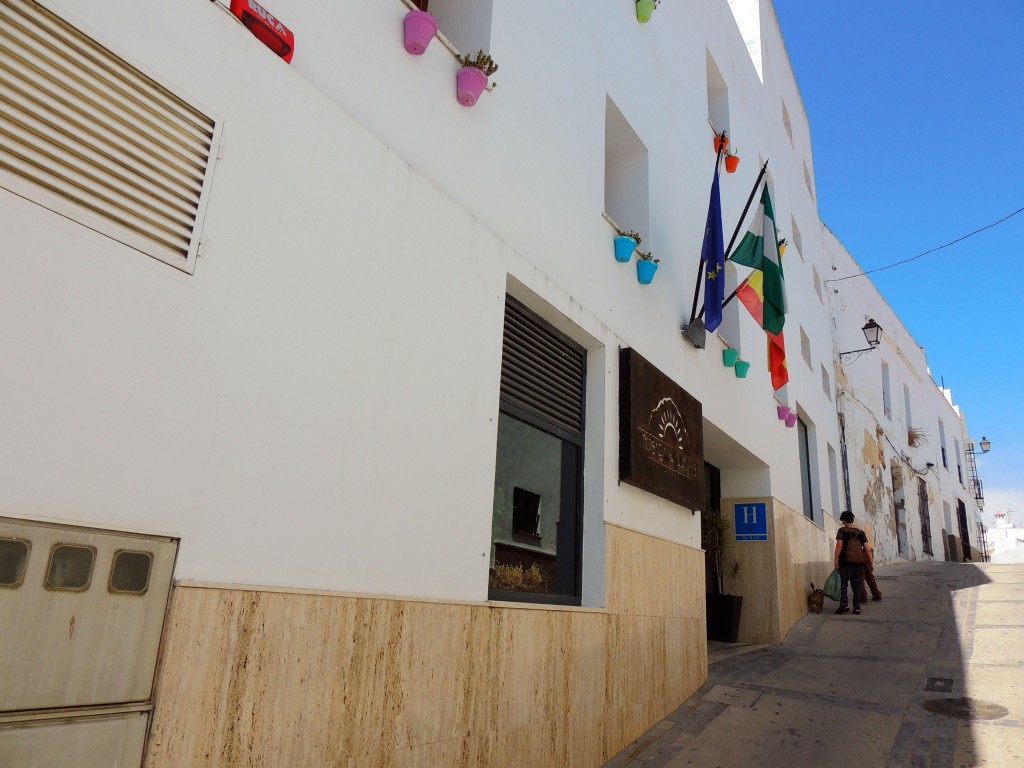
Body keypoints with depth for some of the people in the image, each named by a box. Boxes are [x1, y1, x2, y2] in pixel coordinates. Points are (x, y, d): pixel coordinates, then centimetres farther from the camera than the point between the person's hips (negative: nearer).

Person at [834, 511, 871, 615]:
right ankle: (857, 606, 9)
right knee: (857, 585, 9)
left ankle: (844, 604, -7)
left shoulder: (842, 531, -4)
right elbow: (866, 549, 3)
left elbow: (839, 546, -14)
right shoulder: (861, 533, 7)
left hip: (845, 563, -4)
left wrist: (836, 560, -10)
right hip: (858, 563, 4)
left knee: (843, 584, 3)